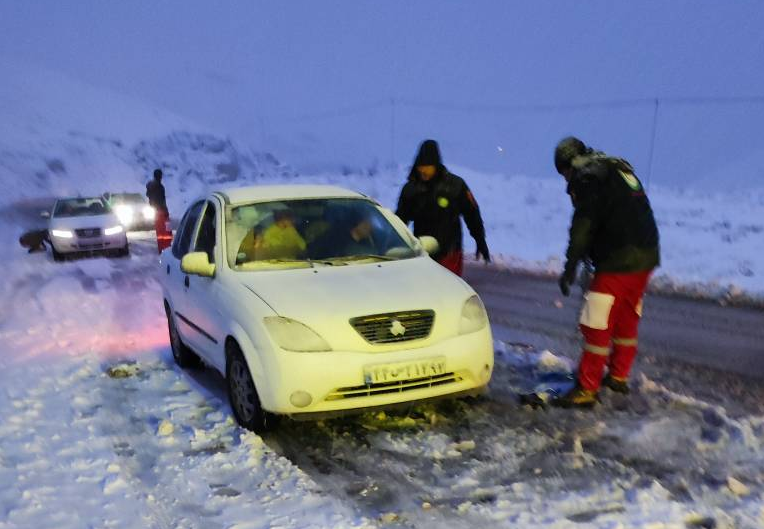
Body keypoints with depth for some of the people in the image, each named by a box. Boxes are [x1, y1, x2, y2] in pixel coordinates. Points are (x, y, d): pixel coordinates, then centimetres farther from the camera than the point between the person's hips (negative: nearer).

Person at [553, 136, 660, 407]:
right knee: (626, 320, 21)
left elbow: (583, 225, -16)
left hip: (619, 262, -9)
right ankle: (618, 377, 34)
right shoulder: (621, 169, 20)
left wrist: (570, 266, -14)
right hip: (646, 256, 9)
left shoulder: (586, 179, -8)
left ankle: (587, 389, -2)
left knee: (597, 325, -5)